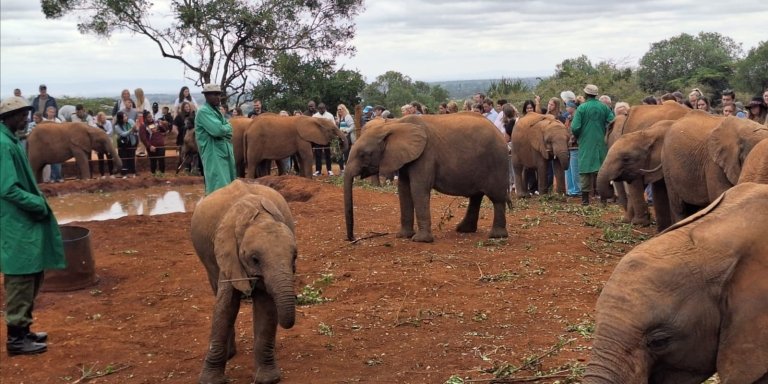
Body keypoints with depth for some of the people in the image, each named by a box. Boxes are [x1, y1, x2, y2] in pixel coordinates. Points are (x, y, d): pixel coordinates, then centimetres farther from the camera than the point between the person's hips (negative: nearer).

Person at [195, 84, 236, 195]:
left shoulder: (216, 110, 18)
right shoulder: (203, 112, -11)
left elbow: (228, 130, 14)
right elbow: (217, 130, -22)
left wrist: (224, 128, -7)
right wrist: (227, 127, -3)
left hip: (224, 152, 9)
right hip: (213, 154, -9)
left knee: (228, 187, 13)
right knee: (218, 188, -14)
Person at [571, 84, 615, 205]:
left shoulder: (582, 108, -9)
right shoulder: (604, 107, 1)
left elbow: (575, 127, -14)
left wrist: (577, 136, 7)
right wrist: (605, 133, 13)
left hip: (586, 143, -3)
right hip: (601, 143, 3)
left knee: (585, 169, 2)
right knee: (601, 168, 11)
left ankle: (585, 197, -1)